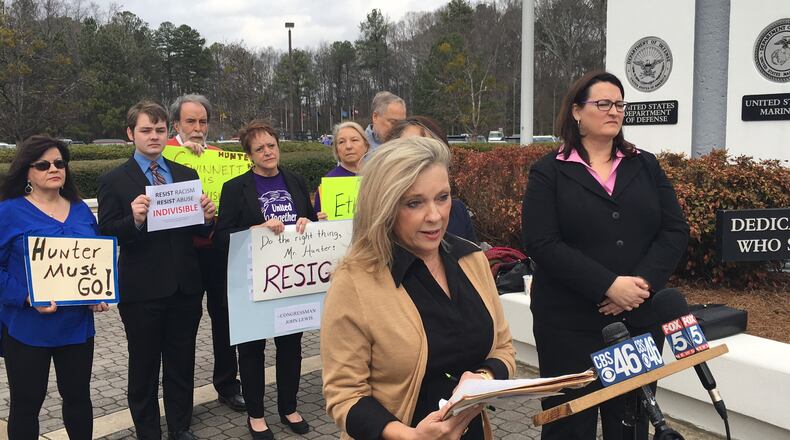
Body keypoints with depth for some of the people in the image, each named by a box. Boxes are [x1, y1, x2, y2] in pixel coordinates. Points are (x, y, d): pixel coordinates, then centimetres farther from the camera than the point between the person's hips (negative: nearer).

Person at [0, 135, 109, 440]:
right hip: (27, 327, -4)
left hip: (77, 324, 4)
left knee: (78, 396, 15)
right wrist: (26, 298, -23)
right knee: (26, 402, 9)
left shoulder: (81, 210, 9)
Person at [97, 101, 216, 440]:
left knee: (182, 365, 15)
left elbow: (199, 232, 9)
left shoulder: (187, 176, 8)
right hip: (142, 290, -3)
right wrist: (134, 220, -28)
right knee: (144, 368, 12)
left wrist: (207, 218, -13)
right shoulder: (113, 181, -3)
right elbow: (107, 234, -10)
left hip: (185, 286, 4)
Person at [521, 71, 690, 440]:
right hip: (570, 324, -3)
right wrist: (609, 285, -19)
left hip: (640, 319, 4)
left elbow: (675, 231, 4)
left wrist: (643, 282, -13)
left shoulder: (646, 166, 11)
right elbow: (541, 243, -12)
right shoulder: (549, 172, 0)